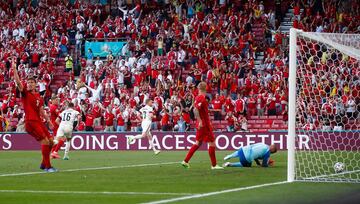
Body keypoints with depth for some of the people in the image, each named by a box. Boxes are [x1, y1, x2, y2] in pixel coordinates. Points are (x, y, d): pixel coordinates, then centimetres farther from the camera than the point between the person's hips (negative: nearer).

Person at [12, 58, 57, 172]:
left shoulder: (39, 97, 15)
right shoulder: (25, 93, -1)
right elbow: (18, 82, -14)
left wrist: (48, 120, 20)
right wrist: (14, 69, -22)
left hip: (39, 121, 7)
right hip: (30, 122, -7)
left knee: (50, 141, 8)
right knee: (45, 142, -15)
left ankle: (43, 164, 21)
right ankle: (47, 166, -8)